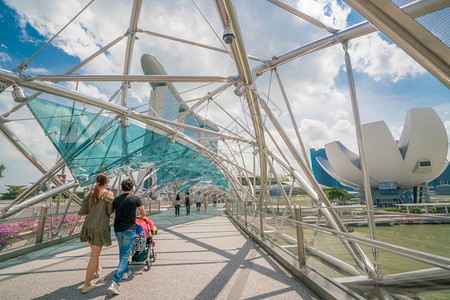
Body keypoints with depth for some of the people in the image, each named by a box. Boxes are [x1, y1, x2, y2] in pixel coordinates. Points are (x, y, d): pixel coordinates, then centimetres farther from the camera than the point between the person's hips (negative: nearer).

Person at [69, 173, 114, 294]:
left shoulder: (89, 193, 3)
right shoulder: (109, 194, -13)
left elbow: (81, 211, 2)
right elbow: (110, 212, -11)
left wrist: (73, 226, 8)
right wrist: (114, 206, 9)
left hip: (88, 227, 6)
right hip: (100, 229, -6)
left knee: (95, 250, 28)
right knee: (94, 255, 7)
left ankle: (97, 271, 50)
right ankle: (86, 285, 14)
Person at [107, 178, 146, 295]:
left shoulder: (116, 199, 3)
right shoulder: (135, 198, -8)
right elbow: (143, 213, 4)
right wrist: (141, 217, 28)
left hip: (117, 229, 5)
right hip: (129, 229, -5)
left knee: (122, 252, 24)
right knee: (125, 254, 0)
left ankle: (126, 272, 39)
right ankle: (114, 283, -7)